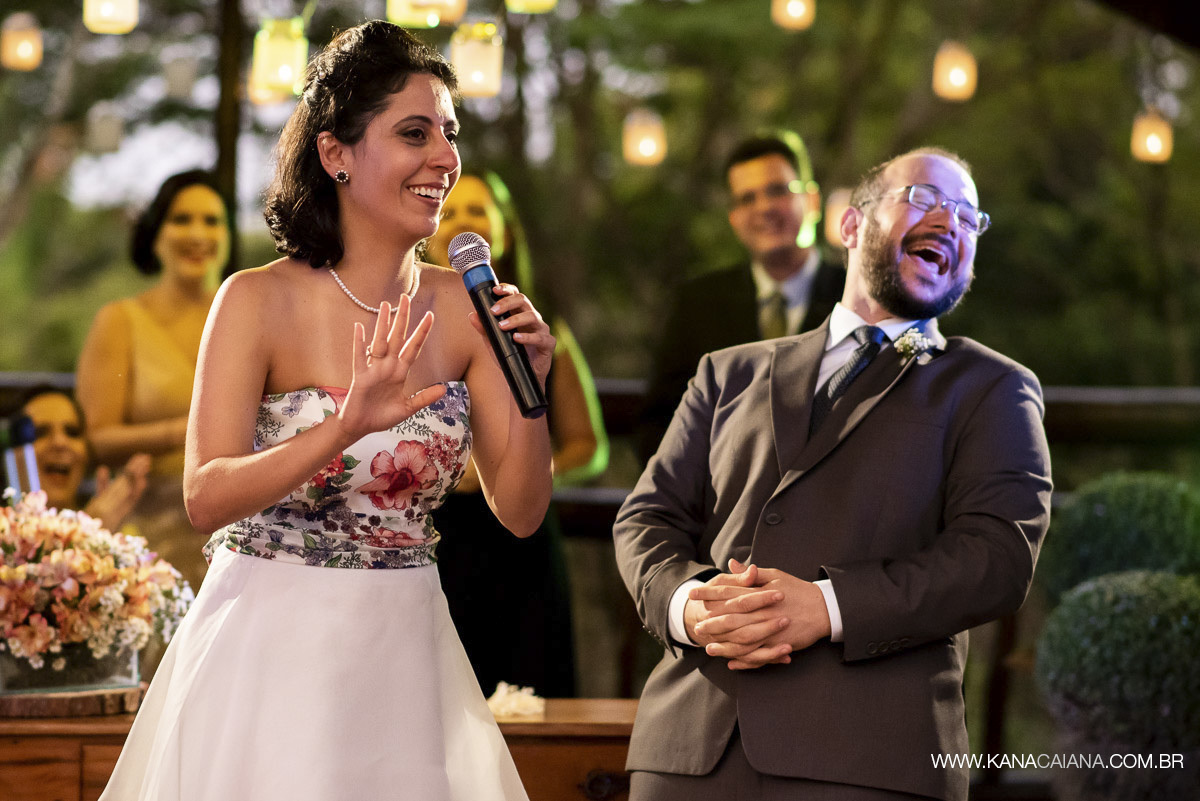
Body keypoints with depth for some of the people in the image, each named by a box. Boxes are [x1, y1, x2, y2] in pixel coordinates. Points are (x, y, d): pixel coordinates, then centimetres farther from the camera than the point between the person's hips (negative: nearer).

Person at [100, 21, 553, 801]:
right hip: (272, 649, -4)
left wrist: (529, 386, -14)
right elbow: (206, 496, -18)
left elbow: (521, 511, 3)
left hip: (407, 651, 4)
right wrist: (347, 428, -31)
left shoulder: (462, 307, 1)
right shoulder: (259, 300, -10)